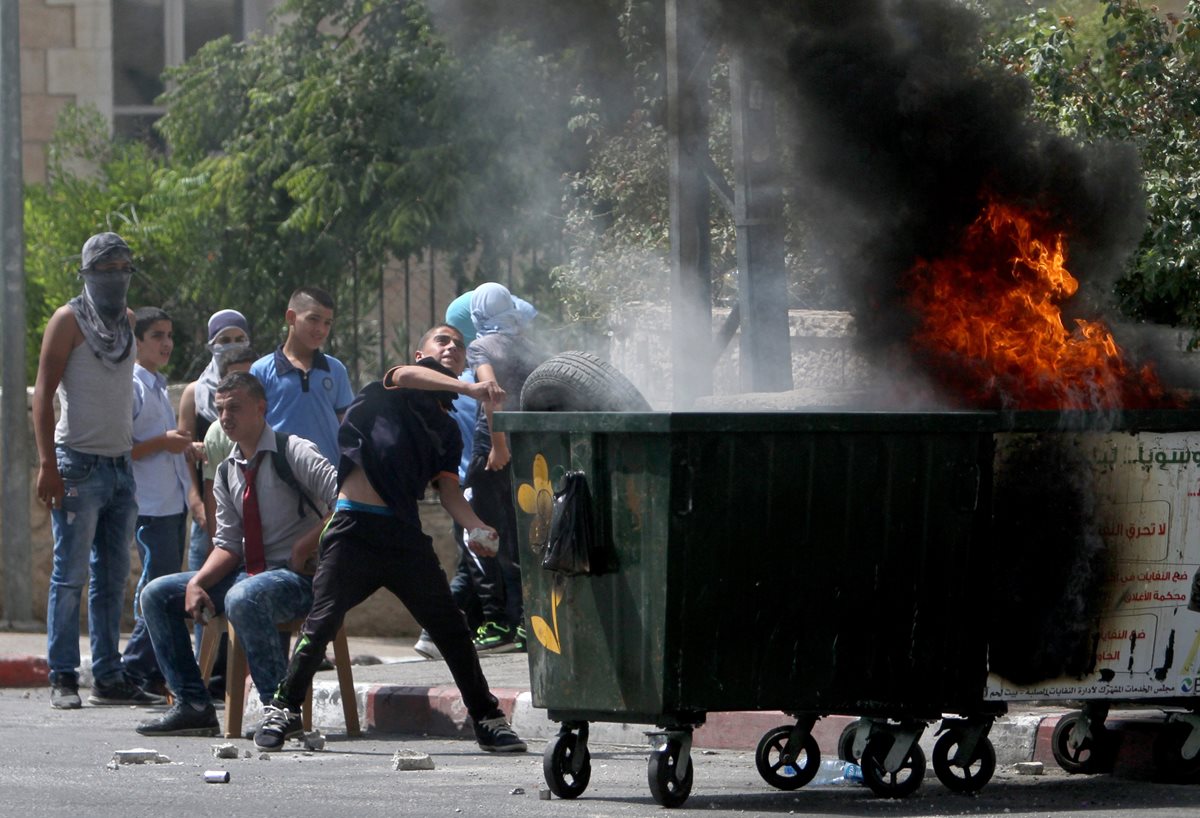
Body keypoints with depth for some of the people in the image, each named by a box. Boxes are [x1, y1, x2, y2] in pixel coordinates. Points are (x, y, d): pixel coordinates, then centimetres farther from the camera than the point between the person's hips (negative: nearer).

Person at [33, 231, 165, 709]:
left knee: (113, 579, 7)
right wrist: (47, 463, -17)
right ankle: (63, 679, -5)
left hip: (121, 466, 7)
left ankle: (109, 677, 10)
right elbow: (44, 391, -9)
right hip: (79, 464, -7)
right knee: (71, 575, -7)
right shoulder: (69, 320, -5)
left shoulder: (126, 321, 15)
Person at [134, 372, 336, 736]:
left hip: (297, 577, -8)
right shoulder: (228, 471, 13)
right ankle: (192, 704, -3)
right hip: (249, 573, 8)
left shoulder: (294, 453, -9)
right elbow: (228, 544, 10)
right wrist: (197, 583, -7)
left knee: (243, 598, -39)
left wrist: (306, 546, -20)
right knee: (157, 595, 1)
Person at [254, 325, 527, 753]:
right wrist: (467, 388, -36)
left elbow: (448, 491, 9)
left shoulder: (448, 429, 19)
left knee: (450, 627, 1)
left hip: (405, 533, 5)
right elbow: (405, 376, -20)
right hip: (355, 526, -5)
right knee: (321, 622, -9)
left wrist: (477, 526, -12)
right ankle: (284, 709, 5)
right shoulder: (395, 391, 5)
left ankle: (487, 719, 10)